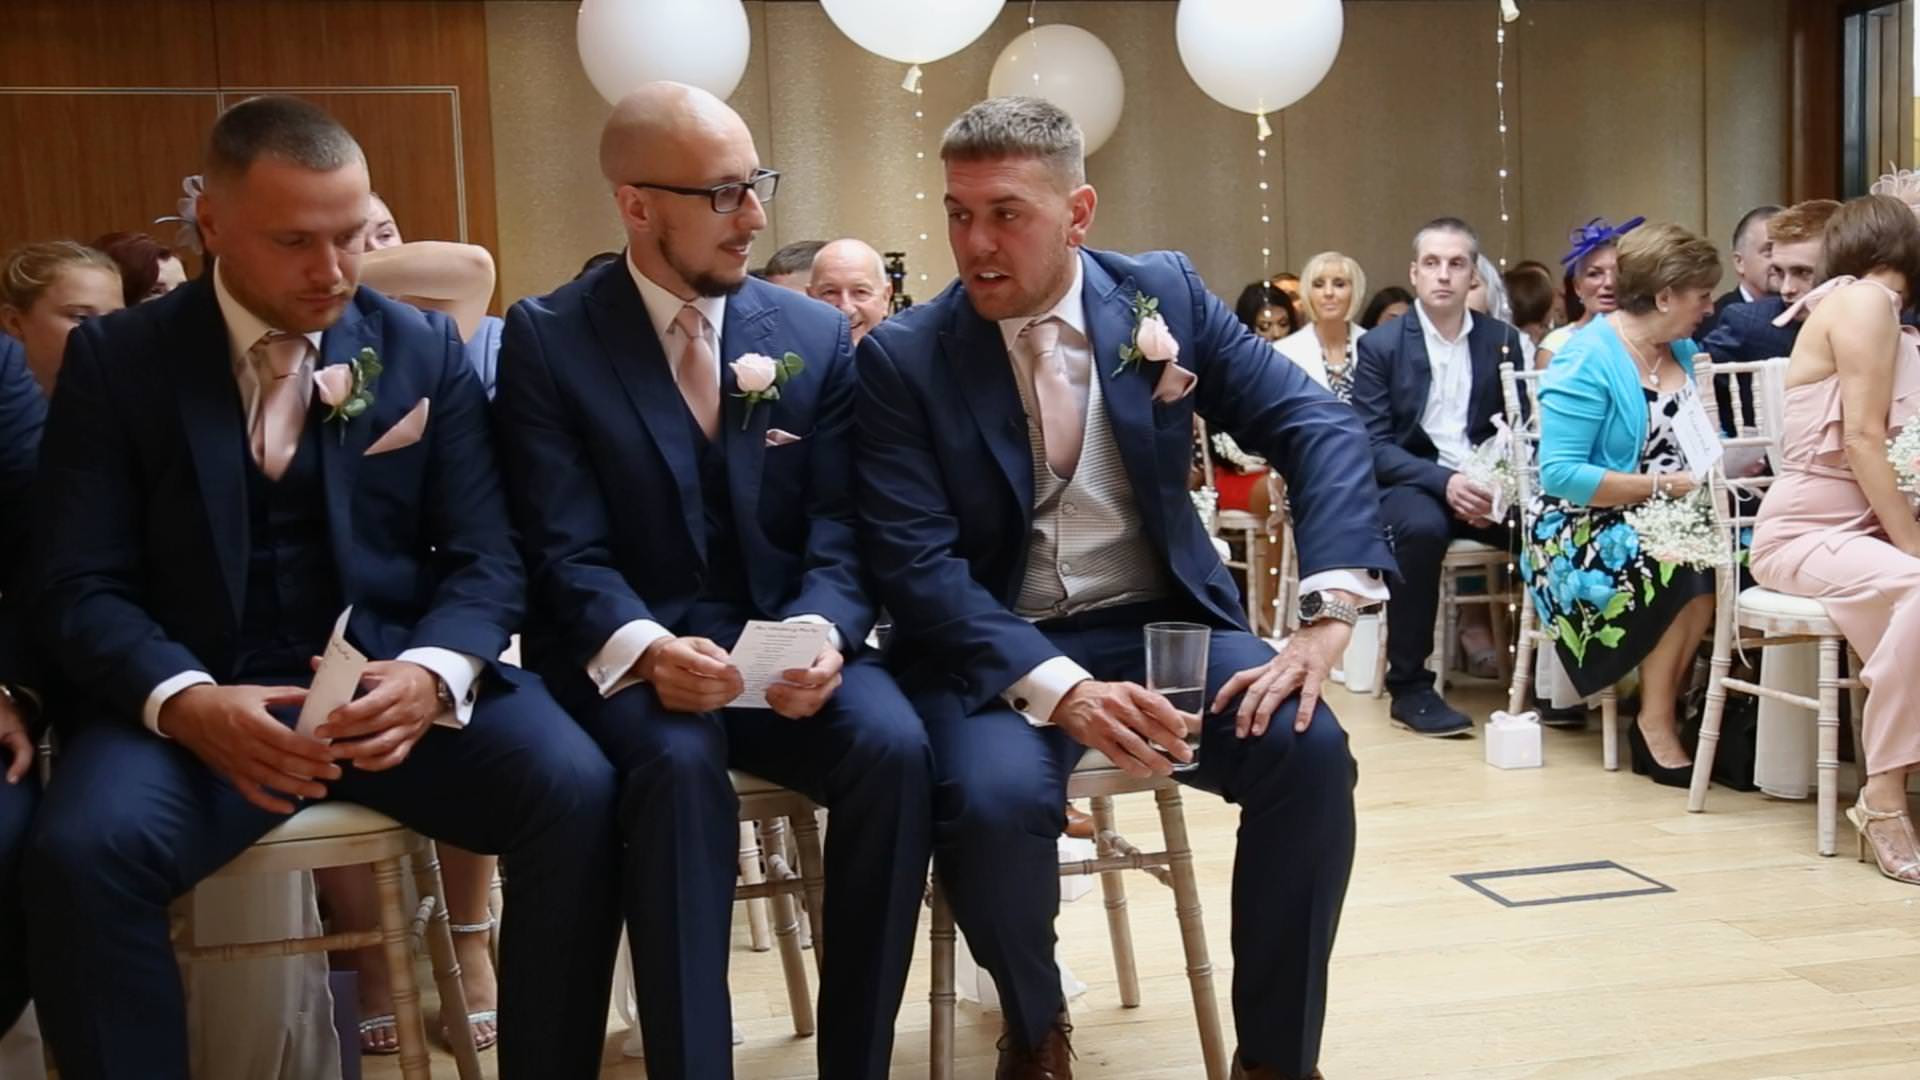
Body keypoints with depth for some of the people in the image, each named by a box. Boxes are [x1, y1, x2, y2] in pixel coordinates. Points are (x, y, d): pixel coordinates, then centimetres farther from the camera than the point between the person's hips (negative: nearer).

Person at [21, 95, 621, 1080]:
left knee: (578, 793, -25)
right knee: (79, 850, -31)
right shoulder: (115, 359, 2)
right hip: (194, 693, -1)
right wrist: (185, 701, -24)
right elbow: (82, 586, -3)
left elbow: (484, 555, 2)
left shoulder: (425, 349, 6)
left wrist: (433, 672, -21)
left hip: (394, 674, 1)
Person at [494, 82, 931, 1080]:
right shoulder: (547, 339, -1)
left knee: (895, 746, -27)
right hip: (629, 653, -2)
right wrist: (646, 648, -28)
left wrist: (818, 635, -21)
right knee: (679, 762, -35)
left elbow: (839, 530, 2)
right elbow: (565, 548, -8)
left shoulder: (817, 336, 7)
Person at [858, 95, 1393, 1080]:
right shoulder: (901, 358, -6)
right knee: (995, 797, -32)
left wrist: (1329, 617, -18)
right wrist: (1060, 690, -29)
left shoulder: (1164, 293, 0)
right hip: (993, 648, -2)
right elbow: (917, 566, -14)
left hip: (1162, 625, 3)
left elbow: (1319, 431, -3)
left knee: (1310, 749, -23)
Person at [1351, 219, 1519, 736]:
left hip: (1485, 484, 3)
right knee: (1422, 528, -36)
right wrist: (1444, 481, -22)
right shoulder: (1380, 344, -1)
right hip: (1409, 483, -3)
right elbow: (1373, 445, -7)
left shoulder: (1503, 339, 9)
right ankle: (1409, 686, -22)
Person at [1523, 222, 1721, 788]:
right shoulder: (1588, 360, -14)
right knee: (1689, 568, -32)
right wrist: (1662, 485, -23)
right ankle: (1656, 724, -16)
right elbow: (1561, 473, -21)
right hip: (1588, 532, -7)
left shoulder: (1684, 351, 9)